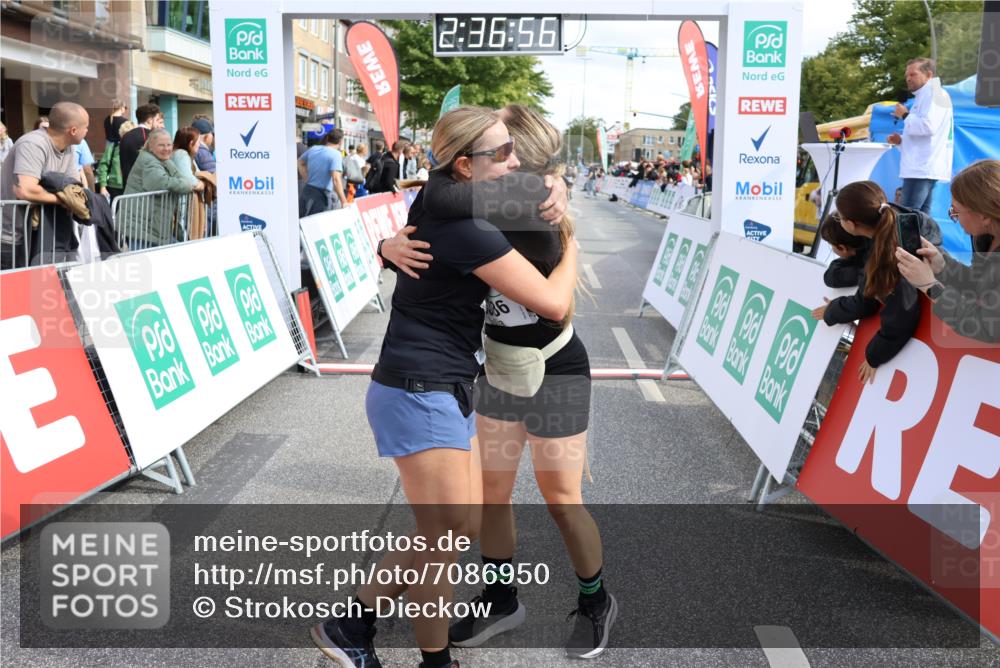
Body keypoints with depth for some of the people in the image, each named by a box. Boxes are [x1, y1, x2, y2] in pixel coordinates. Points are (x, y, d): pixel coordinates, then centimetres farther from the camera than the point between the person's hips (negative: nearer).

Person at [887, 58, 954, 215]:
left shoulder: (934, 93, -6)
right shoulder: (923, 96, 24)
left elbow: (928, 126, -20)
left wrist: (906, 115, -7)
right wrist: (901, 141, 13)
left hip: (922, 168, -10)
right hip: (921, 167, 10)